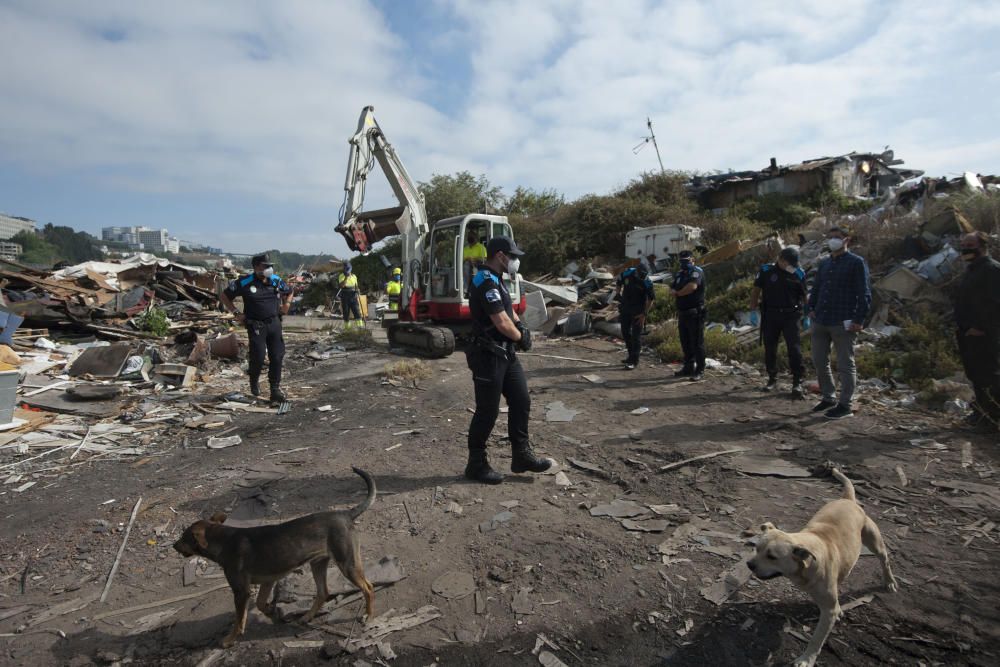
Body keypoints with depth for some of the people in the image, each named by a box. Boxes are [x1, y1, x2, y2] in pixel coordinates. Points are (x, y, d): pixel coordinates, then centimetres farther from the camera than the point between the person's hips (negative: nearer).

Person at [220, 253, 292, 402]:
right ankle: (254, 381, 26)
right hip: (256, 326, -3)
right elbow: (224, 296, 4)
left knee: (277, 357, 0)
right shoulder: (245, 282, -6)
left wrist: (286, 304, 7)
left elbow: (289, 293, 25)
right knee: (258, 357, -6)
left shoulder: (276, 281, 5)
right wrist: (236, 313, -2)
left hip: (274, 323, 4)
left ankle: (275, 390, 9)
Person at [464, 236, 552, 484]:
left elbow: (508, 311, 23)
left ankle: (522, 456, 22)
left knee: (521, 402, 12)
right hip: (489, 356, -10)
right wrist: (520, 337, -5)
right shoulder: (486, 282, -19)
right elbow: (502, 323, -23)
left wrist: (521, 327, 3)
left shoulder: (496, 280, 14)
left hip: (506, 354, 10)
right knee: (487, 411, 0)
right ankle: (476, 464, 16)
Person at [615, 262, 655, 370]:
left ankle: (633, 360, 0)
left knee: (636, 335, -5)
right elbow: (619, 283, 11)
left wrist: (644, 314, -13)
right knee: (625, 332, 13)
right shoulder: (627, 274, -12)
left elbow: (650, 299, -10)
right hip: (625, 307, 5)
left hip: (638, 310, -5)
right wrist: (618, 292, -2)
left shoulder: (647, 282, -19)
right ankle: (631, 355, 29)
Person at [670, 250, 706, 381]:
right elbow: (672, 289, 13)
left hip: (695, 313, -8)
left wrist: (678, 293, -7)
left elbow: (692, 286, -25)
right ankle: (688, 368, 24)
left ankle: (699, 371, 1)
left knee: (697, 343, -4)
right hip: (682, 313, 8)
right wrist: (674, 292, -12)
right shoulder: (679, 274, 17)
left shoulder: (697, 271, -8)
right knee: (685, 342, 14)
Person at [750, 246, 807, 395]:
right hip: (770, 315, 0)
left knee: (795, 348, -6)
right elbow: (755, 291, 4)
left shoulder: (799, 274, 3)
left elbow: (804, 296, 11)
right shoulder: (766, 271, 0)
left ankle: (797, 382, 2)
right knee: (770, 348, 8)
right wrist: (753, 311, -2)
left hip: (790, 316, 0)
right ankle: (772, 379, 23)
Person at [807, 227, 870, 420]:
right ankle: (828, 398, 26)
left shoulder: (856, 263, -3)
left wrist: (859, 319, -15)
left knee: (845, 364, 1)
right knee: (819, 361, 11)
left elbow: (864, 293, -8)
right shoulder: (824, 264, 16)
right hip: (820, 322, 7)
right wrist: (811, 308, 10)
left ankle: (845, 405, 9)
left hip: (842, 324, -7)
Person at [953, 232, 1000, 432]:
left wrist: (982, 327, -21)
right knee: (975, 374, 15)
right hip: (968, 333, 10)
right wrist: (960, 326, 17)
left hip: (983, 335, -10)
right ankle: (981, 412, 25)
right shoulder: (972, 270, 19)